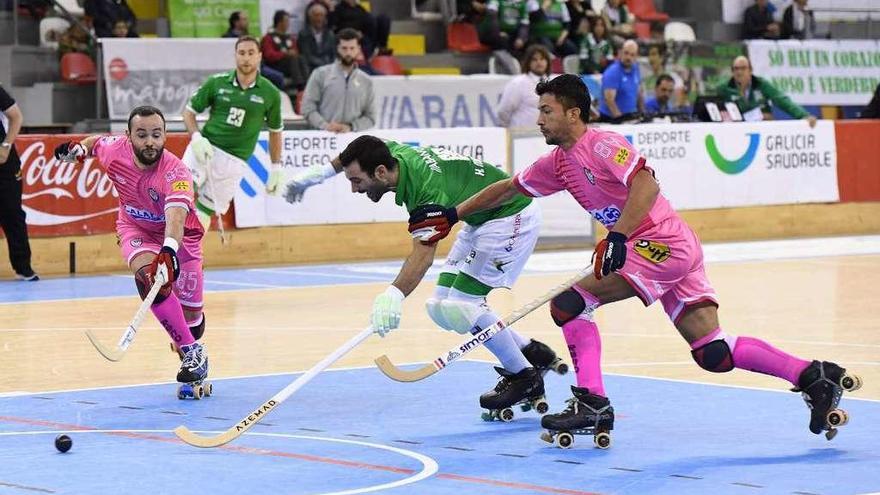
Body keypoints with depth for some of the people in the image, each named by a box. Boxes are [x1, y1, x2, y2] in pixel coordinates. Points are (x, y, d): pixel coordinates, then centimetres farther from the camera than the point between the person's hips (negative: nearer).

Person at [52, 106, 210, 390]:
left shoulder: (175, 172, -36)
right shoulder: (114, 150, -23)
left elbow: (176, 216, -53)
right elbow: (98, 141, 5)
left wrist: (169, 251, -70)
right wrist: (79, 148, -14)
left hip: (177, 235, -1)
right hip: (135, 229, 2)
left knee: (192, 319, 1)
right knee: (149, 278, -32)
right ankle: (192, 354, -21)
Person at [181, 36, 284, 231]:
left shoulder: (270, 93, 2)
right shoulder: (217, 83, 1)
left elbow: (275, 131, 14)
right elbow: (189, 111, 9)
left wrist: (275, 169, 13)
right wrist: (196, 138, -8)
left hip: (234, 161, 0)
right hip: (204, 148, 0)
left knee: (205, 211, -1)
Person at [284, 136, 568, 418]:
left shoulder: (429, 188, -36)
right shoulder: (394, 153, -11)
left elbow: (423, 254, -49)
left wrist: (394, 294, -64)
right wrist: (321, 172, 15)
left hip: (512, 216, -10)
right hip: (480, 221, 10)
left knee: (459, 306, -18)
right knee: (440, 308, 4)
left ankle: (526, 377, -3)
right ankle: (532, 352, 14)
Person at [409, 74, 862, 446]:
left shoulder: (602, 145, -10)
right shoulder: (558, 162, 17)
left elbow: (646, 184, -23)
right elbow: (509, 188, 27)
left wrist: (617, 236, -31)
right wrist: (454, 214, 25)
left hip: (664, 244, -9)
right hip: (676, 253, 9)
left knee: (569, 303, -12)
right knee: (713, 353, -1)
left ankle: (592, 403, -11)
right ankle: (815, 376, -1)